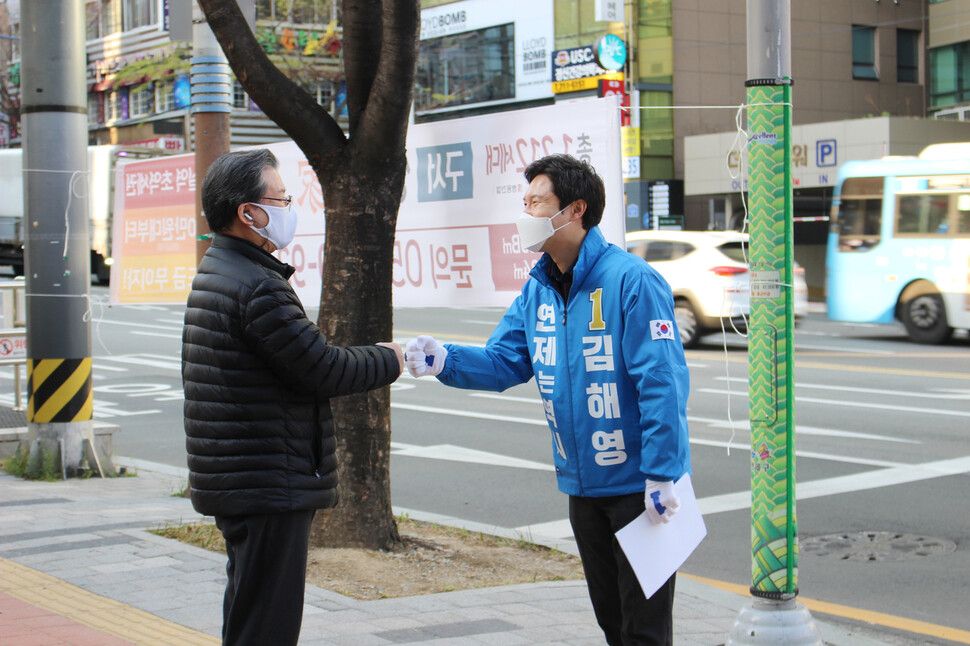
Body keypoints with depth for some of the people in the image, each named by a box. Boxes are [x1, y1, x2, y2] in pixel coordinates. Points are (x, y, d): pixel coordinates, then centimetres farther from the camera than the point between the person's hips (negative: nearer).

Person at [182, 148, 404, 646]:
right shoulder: (258, 287, -20)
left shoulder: (212, 274, 14)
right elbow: (323, 369, -17)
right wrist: (388, 360, -2)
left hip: (230, 480, 11)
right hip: (269, 487, -11)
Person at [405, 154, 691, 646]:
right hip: (582, 483, 7)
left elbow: (662, 382, -20)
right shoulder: (538, 290, 7)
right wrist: (444, 361, -14)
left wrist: (660, 475, -22)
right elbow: (504, 361, 5)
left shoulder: (631, 280, -17)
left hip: (638, 483, -7)